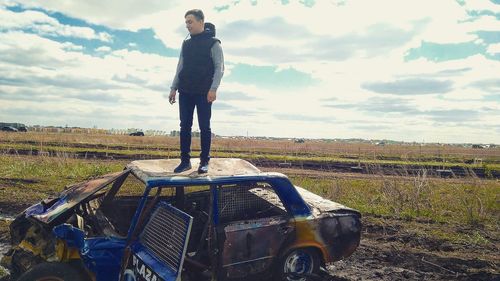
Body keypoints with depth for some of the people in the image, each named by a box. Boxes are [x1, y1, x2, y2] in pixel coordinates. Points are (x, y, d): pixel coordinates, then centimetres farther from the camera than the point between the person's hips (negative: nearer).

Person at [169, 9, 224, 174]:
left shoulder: (213, 43, 0)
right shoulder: (186, 44, 16)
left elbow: (219, 67, -6)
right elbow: (180, 67, 18)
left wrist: (213, 89, -18)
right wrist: (173, 88, 11)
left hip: (204, 92, -5)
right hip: (185, 92, 5)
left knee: (204, 127, -2)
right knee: (185, 126, 2)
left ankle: (204, 161, 5)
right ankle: (185, 160, 9)